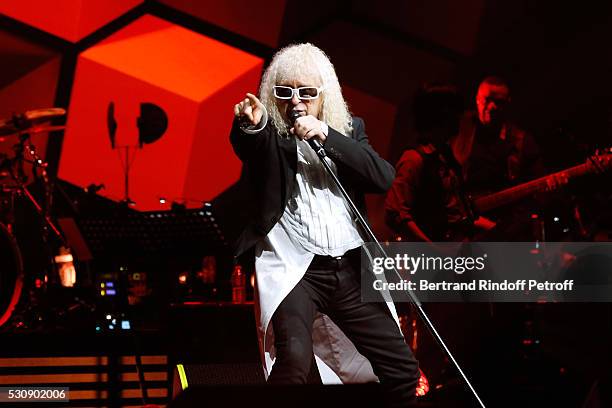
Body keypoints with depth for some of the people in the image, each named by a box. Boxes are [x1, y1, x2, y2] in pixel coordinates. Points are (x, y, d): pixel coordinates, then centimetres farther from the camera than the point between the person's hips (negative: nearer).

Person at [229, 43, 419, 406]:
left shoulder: (349, 130, 13)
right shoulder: (267, 135, 2)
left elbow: (384, 177, -4)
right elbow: (244, 144, -23)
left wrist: (326, 135, -14)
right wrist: (251, 124, -47)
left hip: (351, 270, 4)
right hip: (293, 268, -4)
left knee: (403, 368, 5)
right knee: (294, 359, -30)